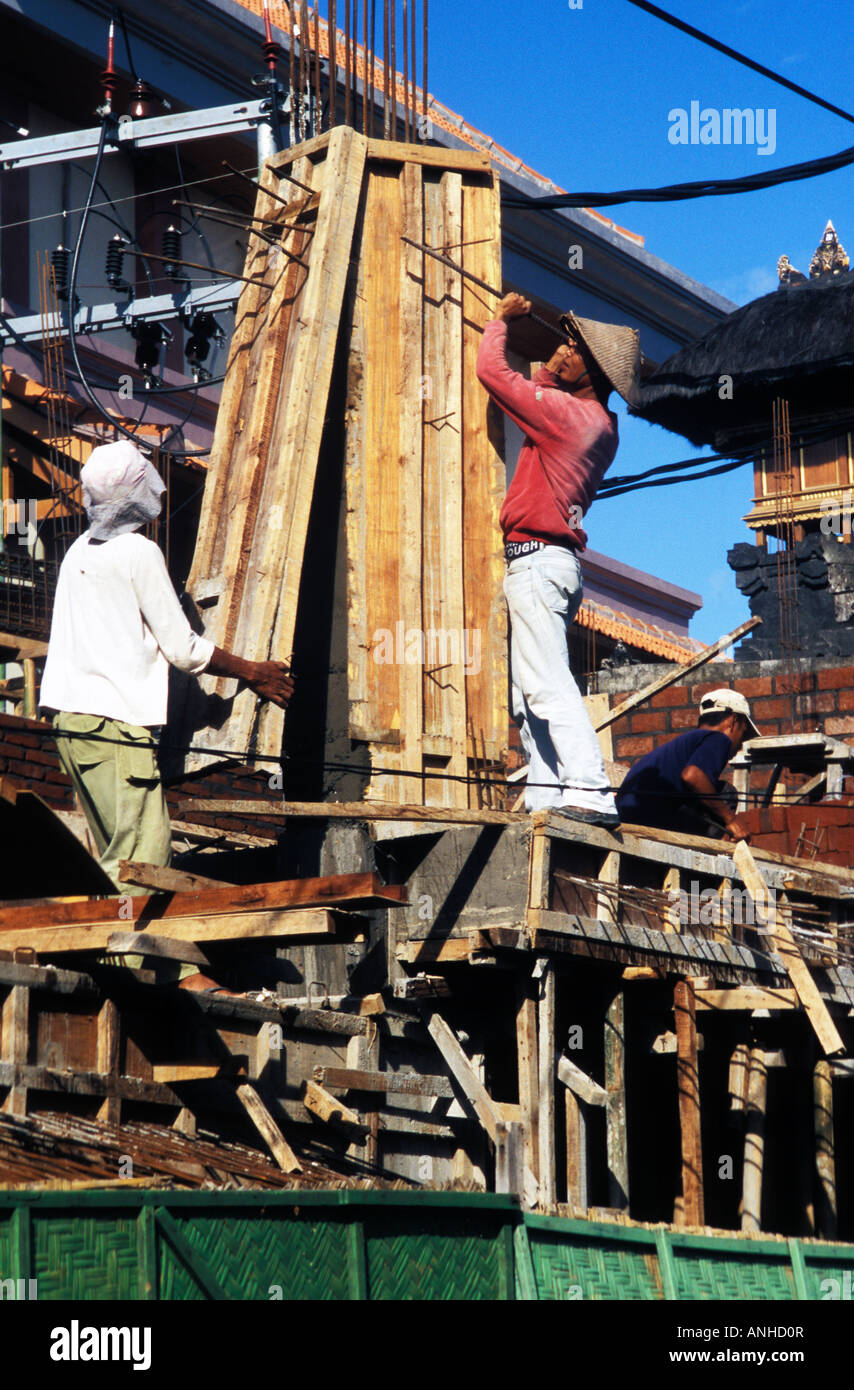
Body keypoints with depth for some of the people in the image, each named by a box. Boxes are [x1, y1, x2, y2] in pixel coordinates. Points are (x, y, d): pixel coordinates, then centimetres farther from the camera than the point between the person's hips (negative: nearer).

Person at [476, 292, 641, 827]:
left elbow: (492, 369, -10)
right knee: (529, 689, 10)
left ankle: (590, 791, -25)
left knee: (546, 682, -16)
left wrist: (501, 320, 6)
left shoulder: (566, 413, -13)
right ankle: (546, 793, 6)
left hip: (537, 558, -10)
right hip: (556, 559, 10)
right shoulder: (601, 425, 14)